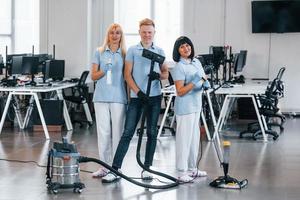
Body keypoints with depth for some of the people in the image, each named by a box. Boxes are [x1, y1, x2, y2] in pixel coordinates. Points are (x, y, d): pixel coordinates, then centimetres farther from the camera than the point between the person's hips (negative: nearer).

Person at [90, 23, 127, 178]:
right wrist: (104, 71, -12)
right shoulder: (99, 52, 9)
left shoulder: (124, 54, 7)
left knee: (117, 132, 0)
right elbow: (93, 76, 8)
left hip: (118, 98, -1)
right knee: (103, 131, 1)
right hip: (101, 97, 1)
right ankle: (104, 166, 7)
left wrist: (129, 98, 1)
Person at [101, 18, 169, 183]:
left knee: (152, 133, 5)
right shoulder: (132, 50, 3)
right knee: (127, 132, -6)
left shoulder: (159, 51, 9)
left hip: (154, 97, 2)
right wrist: (139, 92, -11)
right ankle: (115, 169, -8)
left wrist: (159, 75, -10)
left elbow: (166, 73, 13)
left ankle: (147, 168, 14)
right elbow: (127, 75, 0)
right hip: (136, 96, -2)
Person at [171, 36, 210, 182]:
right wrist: (194, 82, -26)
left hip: (196, 105, 8)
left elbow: (203, 78, 18)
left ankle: (192, 168, 25)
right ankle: (182, 172, -1)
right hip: (185, 107, -8)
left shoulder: (196, 62, 9)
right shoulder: (178, 67, -14)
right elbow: (180, 91, -17)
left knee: (194, 137, 14)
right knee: (184, 138, -5)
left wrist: (205, 83, -4)